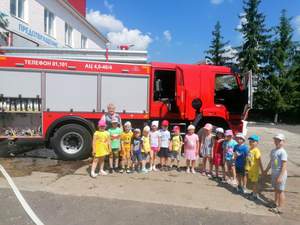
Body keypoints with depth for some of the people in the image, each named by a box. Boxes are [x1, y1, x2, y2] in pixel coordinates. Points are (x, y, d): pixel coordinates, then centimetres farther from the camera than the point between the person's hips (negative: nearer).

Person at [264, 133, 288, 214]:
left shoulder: (282, 152, -18)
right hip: (274, 173, 8)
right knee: (276, 189, 19)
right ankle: (276, 203, 34)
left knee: (280, 190, 2)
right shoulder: (273, 151, 8)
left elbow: (284, 166, -20)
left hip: (280, 174, -8)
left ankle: (279, 208, 12)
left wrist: (280, 176, -22)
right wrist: (266, 170, 23)